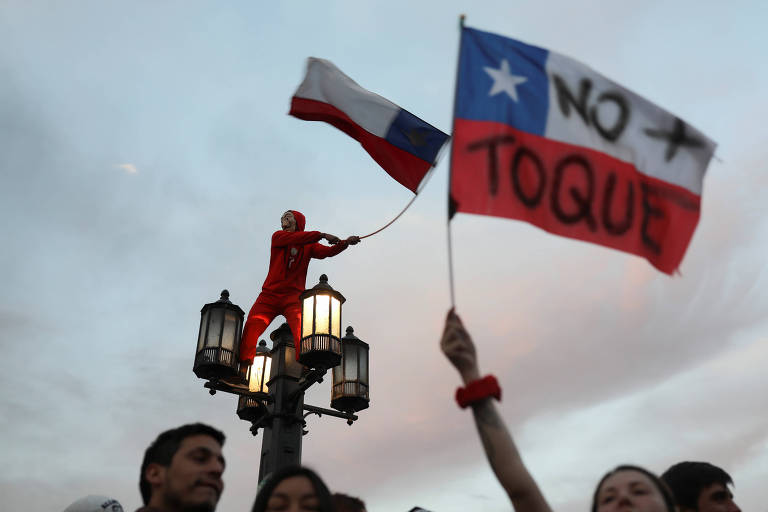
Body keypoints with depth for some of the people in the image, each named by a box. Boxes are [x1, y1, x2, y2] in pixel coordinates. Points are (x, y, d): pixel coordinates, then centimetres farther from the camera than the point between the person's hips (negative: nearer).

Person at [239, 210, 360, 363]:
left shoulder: (309, 246, 14)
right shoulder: (278, 236, 9)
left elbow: (329, 251, -3)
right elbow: (296, 238, -12)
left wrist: (346, 242, -21)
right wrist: (322, 235, -20)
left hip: (294, 297, 0)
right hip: (269, 295, 0)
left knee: (301, 331, -22)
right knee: (251, 326, -14)